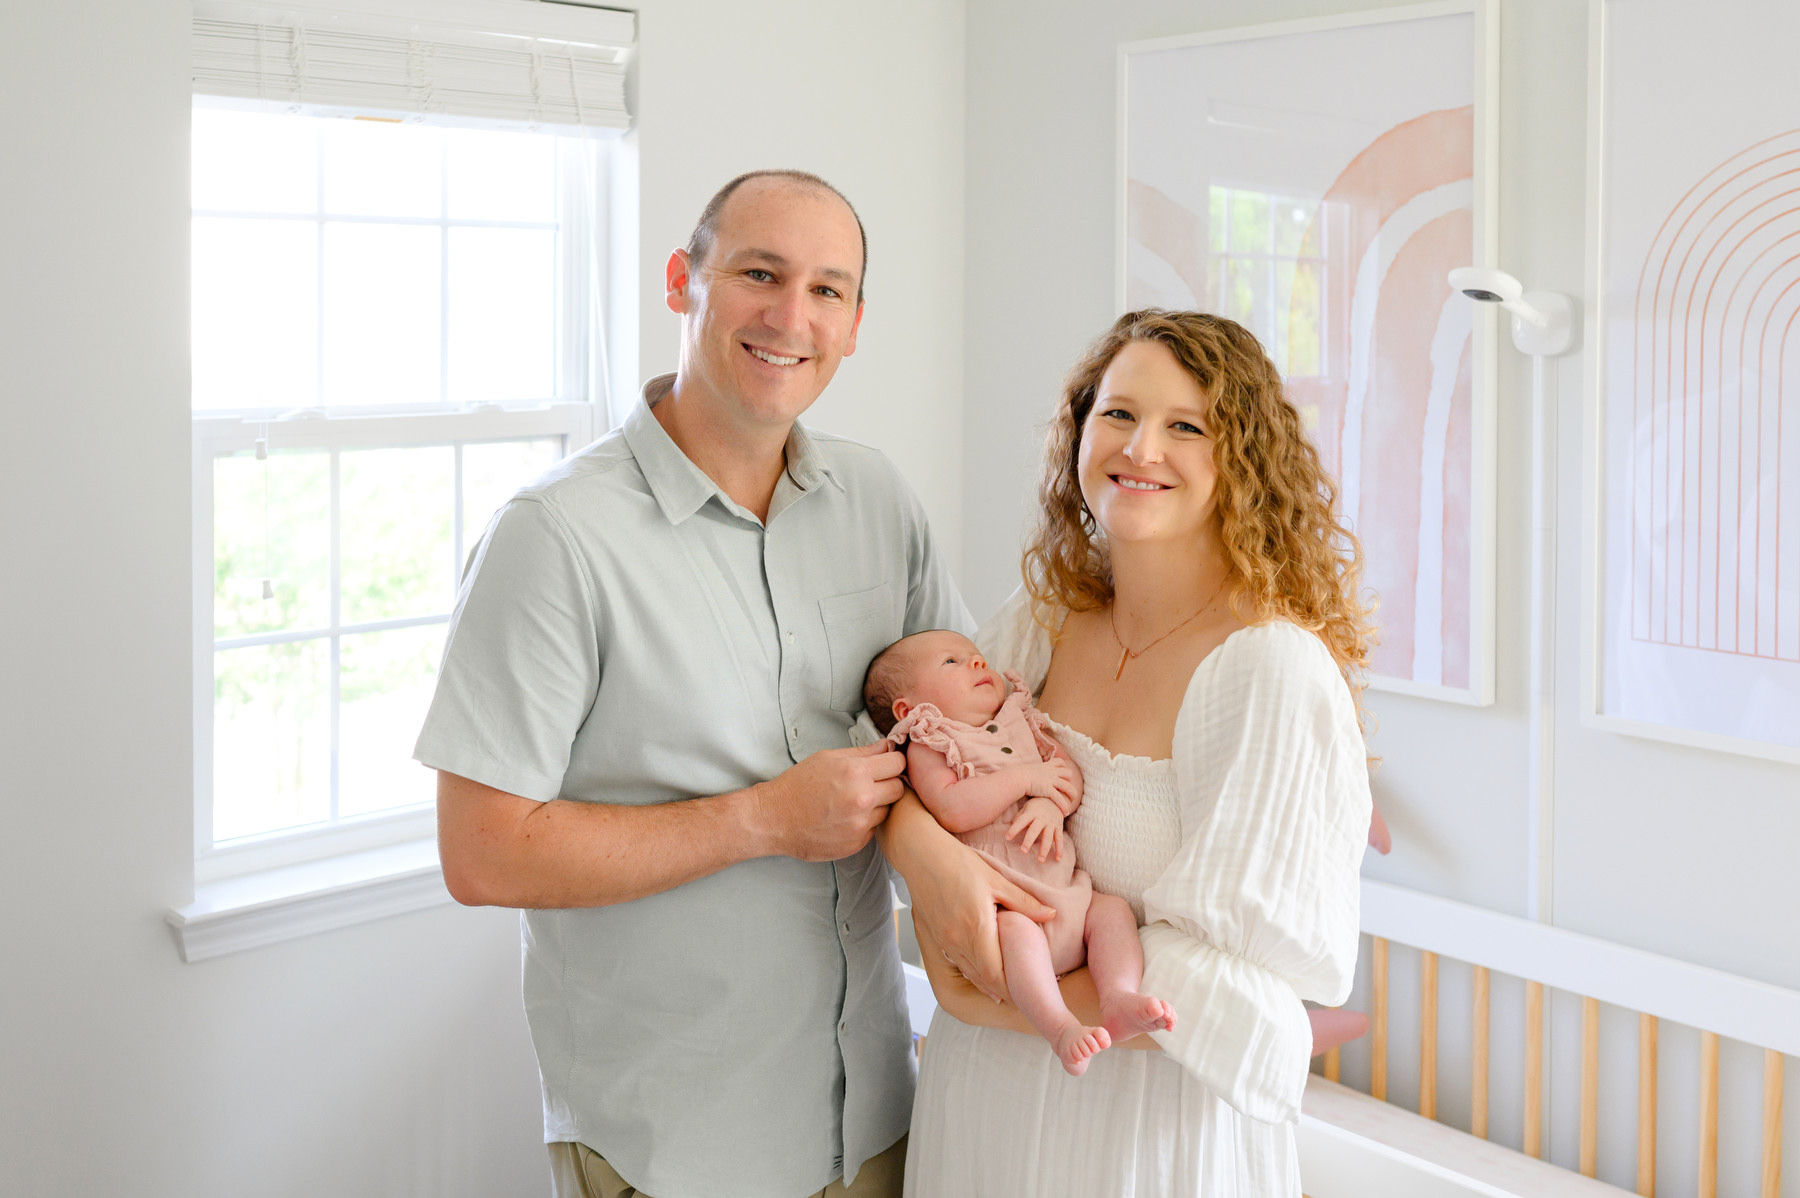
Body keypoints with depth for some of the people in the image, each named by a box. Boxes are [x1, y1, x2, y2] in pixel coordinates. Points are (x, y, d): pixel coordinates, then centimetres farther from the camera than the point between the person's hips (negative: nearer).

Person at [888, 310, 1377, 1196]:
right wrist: (919, 845, -18)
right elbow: (907, 766, 4)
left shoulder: (1273, 670, -20)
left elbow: (1227, 975, -21)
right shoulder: (1036, 624, -2)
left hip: (1153, 1120, -5)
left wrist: (989, 1002, -17)